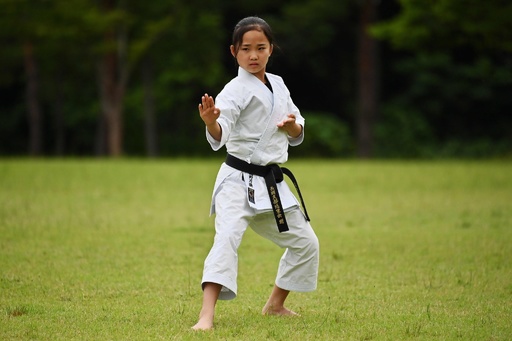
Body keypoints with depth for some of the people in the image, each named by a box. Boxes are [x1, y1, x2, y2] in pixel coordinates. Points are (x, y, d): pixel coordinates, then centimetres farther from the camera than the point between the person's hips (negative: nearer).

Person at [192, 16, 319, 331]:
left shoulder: (278, 85, 8)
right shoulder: (236, 90, -12)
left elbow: (297, 136, 16)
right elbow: (219, 136, -27)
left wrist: (292, 125, -7)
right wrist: (210, 121, -49)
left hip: (271, 183, 7)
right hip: (238, 180, -7)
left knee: (305, 242, 14)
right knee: (227, 238, -27)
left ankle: (275, 305, 31)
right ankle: (207, 315, -34)